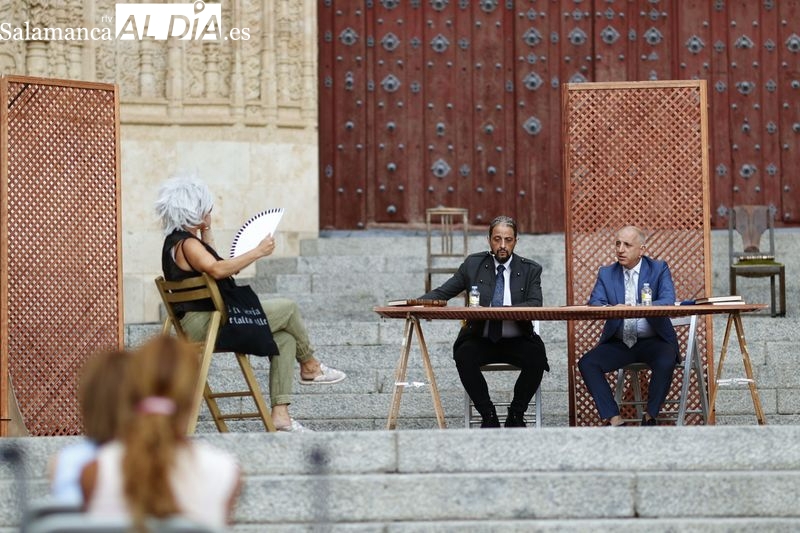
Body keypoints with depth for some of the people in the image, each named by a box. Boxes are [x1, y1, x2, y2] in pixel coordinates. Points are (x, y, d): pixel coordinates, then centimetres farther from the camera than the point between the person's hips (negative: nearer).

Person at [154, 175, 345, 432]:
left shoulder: (177, 241, 16)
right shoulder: (185, 244, -16)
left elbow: (213, 267, 30)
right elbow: (217, 270, -35)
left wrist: (206, 233, 22)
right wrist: (258, 252, -29)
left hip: (202, 321, 11)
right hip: (204, 323, -11)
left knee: (284, 337, 6)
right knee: (288, 308, -3)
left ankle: (280, 414, 0)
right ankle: (309, 367, 22)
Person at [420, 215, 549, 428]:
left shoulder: (530, 270, 4)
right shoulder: (473, 264, 7)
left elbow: (535, 305, -11)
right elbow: (442, 293, 7)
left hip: (516, 341, -1)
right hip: (481, 340, 1)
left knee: (537, 357, -31)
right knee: (464, 356, -31)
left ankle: (516, 414, -8)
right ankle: (488, 415, -14)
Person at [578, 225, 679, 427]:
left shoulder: (659, 269, 0)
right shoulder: (606, 273, 9)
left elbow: (668, 301, -16)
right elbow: (594, 304, -5)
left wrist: (636, 309, -34)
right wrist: (611, 309, -31)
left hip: (652, 340, -3)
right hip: (618, 343, 3)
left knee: (666, 362, -34)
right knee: (586, 363, -20)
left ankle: (650, 417, -15)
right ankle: (614, 420, -22)